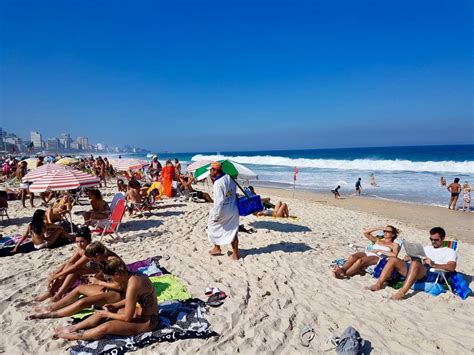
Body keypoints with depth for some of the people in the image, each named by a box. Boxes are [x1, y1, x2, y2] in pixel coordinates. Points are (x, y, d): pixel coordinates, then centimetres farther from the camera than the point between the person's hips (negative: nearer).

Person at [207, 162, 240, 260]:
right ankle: (235, 254, 19)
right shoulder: (229, 178, 3)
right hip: (234, 210, 7)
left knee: (212, 225, 17)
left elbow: (219, 201, -22)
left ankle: (217, 248, 25)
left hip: (223, 211, -7)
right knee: (233, 231, 13)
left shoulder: (218, 183, -20)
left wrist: (216, 215, -17)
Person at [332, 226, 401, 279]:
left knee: (360, 260, -37)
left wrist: (379, 250, -5)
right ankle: (341, 269, -50)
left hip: (377, 258, -4)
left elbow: (394, 255, -5)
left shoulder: (394, 245, 18)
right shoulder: (378, 240, 32)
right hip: (367, 253, 5)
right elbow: (365, 232, 20)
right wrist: (380, 228, 18)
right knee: (353, 256, -32)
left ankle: (344, 274, -47)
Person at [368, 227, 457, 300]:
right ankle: (379, 284, -26)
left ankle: (402, 292, -47)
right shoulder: (427, 248, 35)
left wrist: (433, 265, -18)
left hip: (432, 273, -6)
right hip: (415, 268, 6)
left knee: (414, 263, -40)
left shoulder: (450, 251, 16)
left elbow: (451, 267, -3)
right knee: (393, 259, -18)